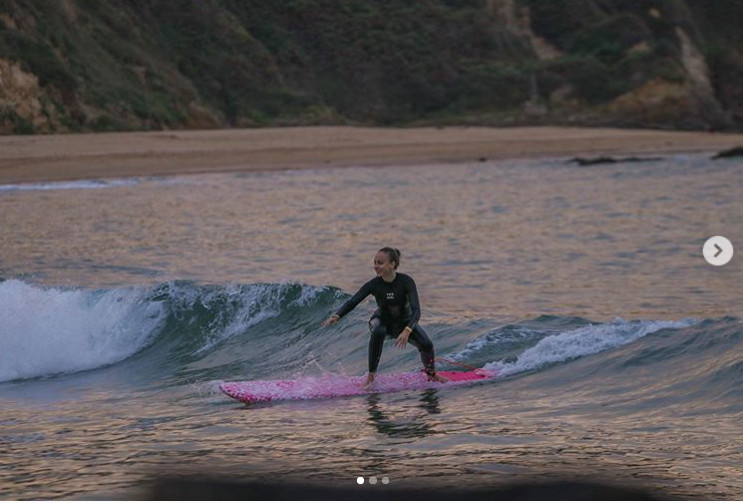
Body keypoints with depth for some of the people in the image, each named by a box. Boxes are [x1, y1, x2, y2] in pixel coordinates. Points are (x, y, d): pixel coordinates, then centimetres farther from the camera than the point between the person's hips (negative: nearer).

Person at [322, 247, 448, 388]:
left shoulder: (406, 281, -27)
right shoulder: (374, 284, -21)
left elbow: (416, 309, -34)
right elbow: (352, 302, -23)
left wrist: (407, 331, -52)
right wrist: (337, 316, -42)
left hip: (405, 321, 0)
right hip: (382, 320, 0)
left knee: (426, 344, -20)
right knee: (377, 332, -35)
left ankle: (431, 374, 13)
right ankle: (371, 376, -25)